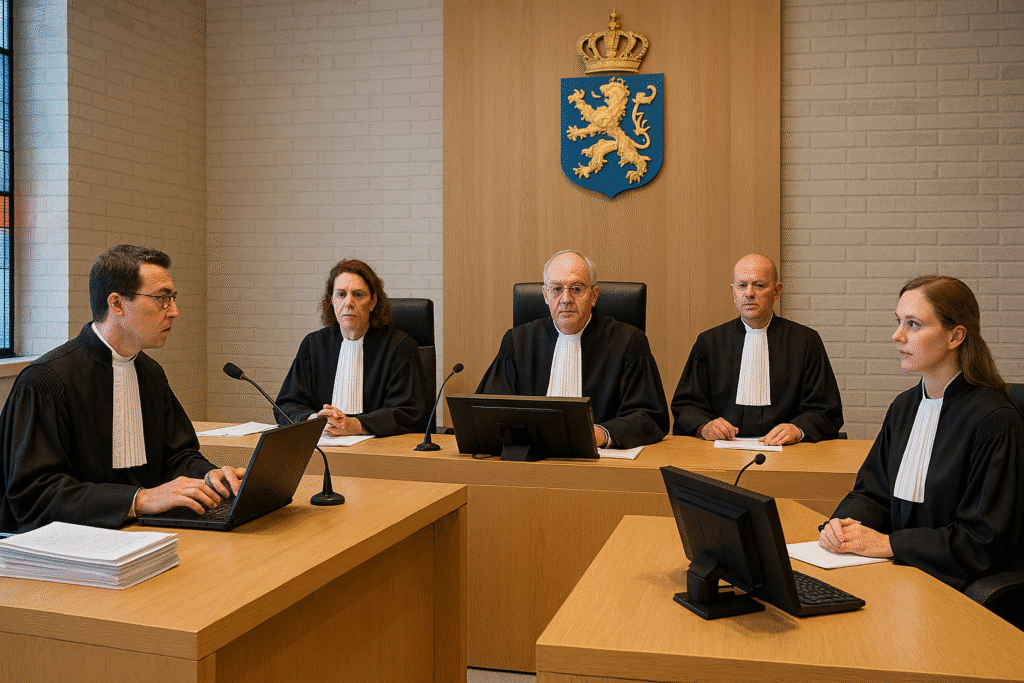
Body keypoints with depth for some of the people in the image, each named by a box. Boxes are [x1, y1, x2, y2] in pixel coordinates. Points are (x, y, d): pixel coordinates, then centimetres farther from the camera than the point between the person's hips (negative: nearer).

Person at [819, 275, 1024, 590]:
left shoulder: (996, 420, -14)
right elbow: (871, 493, 14)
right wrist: (846, 522, -9)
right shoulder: (903, 407, 10)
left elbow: (987, 542, -16)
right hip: (899, 572, 6)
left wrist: (888, 543, -18)